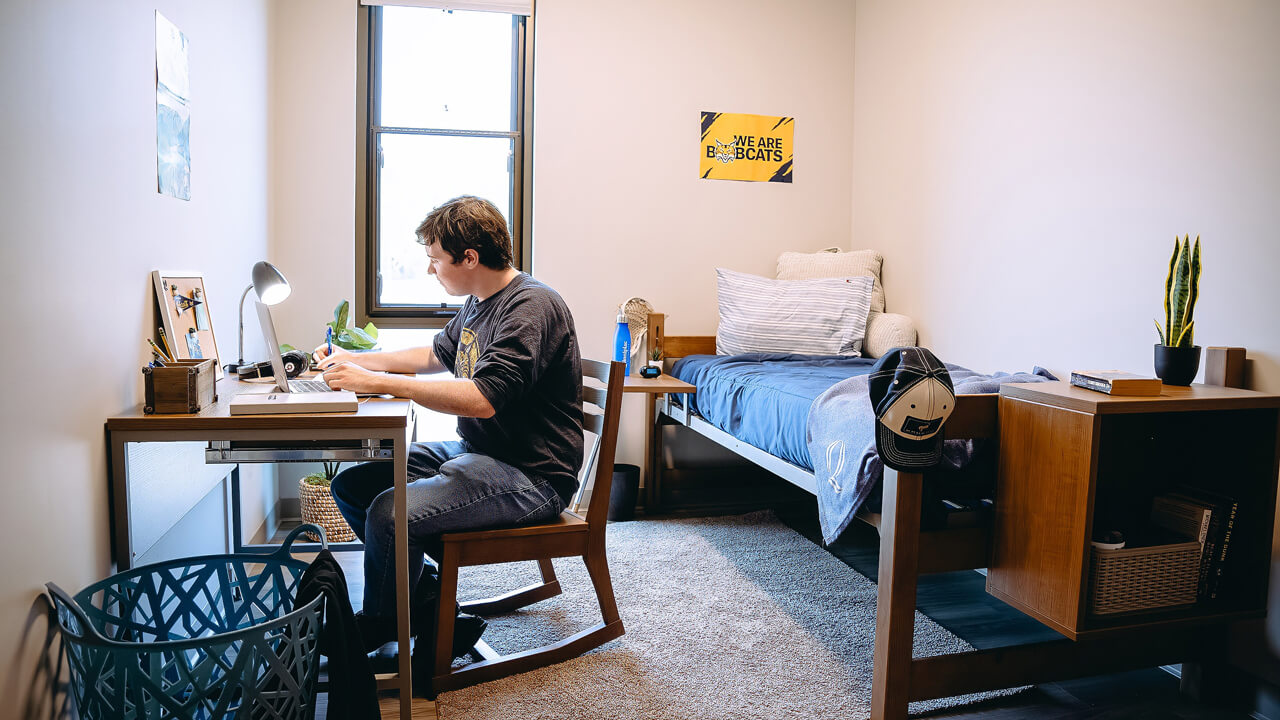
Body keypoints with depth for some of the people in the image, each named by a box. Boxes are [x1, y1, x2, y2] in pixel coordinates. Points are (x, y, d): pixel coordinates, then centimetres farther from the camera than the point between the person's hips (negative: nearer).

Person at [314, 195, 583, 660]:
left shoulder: (532, 307, -19)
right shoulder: (478, 304, 12)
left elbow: (482, 399, -30)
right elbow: (437, 355, 30)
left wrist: (377, 382, -26)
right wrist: (354, 360, 22)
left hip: (530, 475, -10)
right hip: (475, 451, 10)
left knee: (390, 513, -25)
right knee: (351, 486, 4)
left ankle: (375, 633, 4)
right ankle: (428, 598, 9)